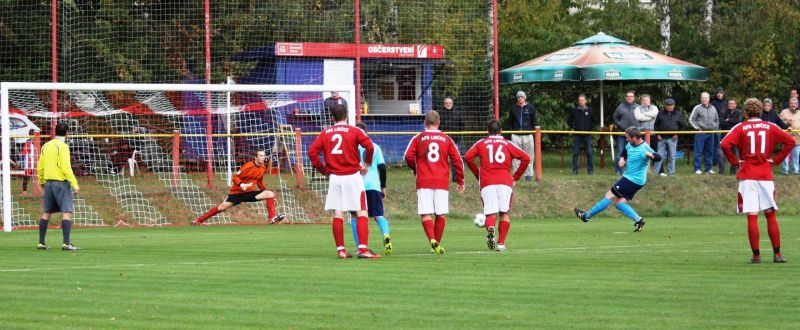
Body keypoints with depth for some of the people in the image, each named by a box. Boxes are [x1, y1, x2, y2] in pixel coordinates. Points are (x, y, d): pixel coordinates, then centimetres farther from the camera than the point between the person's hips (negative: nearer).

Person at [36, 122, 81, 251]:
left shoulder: (45, 146, 10)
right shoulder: (63, 146, -12)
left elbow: (40, 167, 15)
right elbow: (66, 167, -18)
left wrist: (42, 181, 30)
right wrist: (75, 184, -17)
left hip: (49, 182, 7)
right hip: (61, 182, -7)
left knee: (46, 213, 13)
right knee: (67, 212, -9)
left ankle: (41, 242, 15)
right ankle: (66, 243, -19)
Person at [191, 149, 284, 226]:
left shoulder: (263, 168, 2)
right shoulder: (248, 166, -18)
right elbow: (235, 178, -15)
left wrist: (264, 191, 14)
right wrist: (241, 184, -33)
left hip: (249, 192, 5)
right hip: (237, 192, -5)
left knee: (270, 194, -13)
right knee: (222, 207, -7)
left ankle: (272, 218, -17)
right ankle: (198, 221, 3)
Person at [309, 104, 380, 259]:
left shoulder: (325, 133, 7)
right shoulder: (354, 131, -2)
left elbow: (312, 152, 1)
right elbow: (369, 146, -15)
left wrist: (322, 169, 9)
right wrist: (367, 164, -1)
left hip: (334, 177, 3)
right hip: (353, 175, -3)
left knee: (338, 214, 6)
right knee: (362, 213, -3)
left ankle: (341, 250, 6)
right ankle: (363, 249, -14)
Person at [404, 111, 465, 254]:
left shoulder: (418, 138, 3)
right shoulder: (446, 139, 8)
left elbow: (408, 157, -5)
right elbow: (457, 160, 7)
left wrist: (415, 169, 15)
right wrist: (460, 181, 16)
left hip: (424, 182, -1)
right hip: (442, 182, 1)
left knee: (425, 214, -3)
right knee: (441, 214, 9)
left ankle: (432, 240, -23)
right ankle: (437, 245, 12)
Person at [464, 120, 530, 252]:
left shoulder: (481, 143, 14)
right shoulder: (507, 144, 14)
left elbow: (468, 157, 1)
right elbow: (526, 158, 6)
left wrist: (477, 174, 11)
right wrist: (516, 177, 13)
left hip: (487, 182, 0)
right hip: (505, 181, 0)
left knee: (490, 213, 0)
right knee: (504, 213, 9)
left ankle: (490, 228, -34)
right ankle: (501, 243, 0)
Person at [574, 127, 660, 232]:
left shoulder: (644, 149, -21)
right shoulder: (630, 145, 5)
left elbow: (658, 157, -27)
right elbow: (624, 152, 24)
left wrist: (651, 155, -48)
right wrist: (622, 159, 3)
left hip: (633, 180, -10)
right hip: (628, 177, 10)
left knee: (610, 196, -3)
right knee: (618, 202, 7)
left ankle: (587, 215, 6)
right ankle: (638, 220, 0)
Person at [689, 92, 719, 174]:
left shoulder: (713, 108, 12)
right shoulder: (697, 108, -3)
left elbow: (717, 119, 23)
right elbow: (691, 119, -2)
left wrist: (715, 127, 12)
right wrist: (697, 128, -8)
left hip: (711, 133, 5)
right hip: (700, 133, -5)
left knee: (709, 152, 9)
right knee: (698, 152, -4)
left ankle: (708, 168, 15)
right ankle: (697, 169, -1)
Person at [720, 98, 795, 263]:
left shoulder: (740, 128, 1)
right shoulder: (770, 127, 6)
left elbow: (725, 144, -13)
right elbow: (790, 141, 0)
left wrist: (735, 161, -1)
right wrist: (776, 159, 4)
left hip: (747, 176, -1)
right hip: (766, 175, 1)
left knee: (752, 217, -1)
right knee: (771, 216, 7)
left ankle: (756, 255, -2)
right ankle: (777, 254, 5)